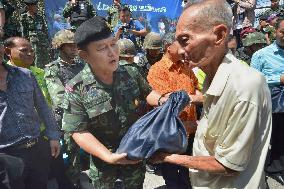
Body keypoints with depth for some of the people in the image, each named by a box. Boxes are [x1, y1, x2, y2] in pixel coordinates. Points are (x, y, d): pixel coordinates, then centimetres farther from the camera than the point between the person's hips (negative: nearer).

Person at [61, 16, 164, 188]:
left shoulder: (131, 74, -11)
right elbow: (79, 131, -20)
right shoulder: (76, 90, -22)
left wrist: (162, 101, -13)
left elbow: (146, 93, 8)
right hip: (105, 162, -3)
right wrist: (109, 156, -29)